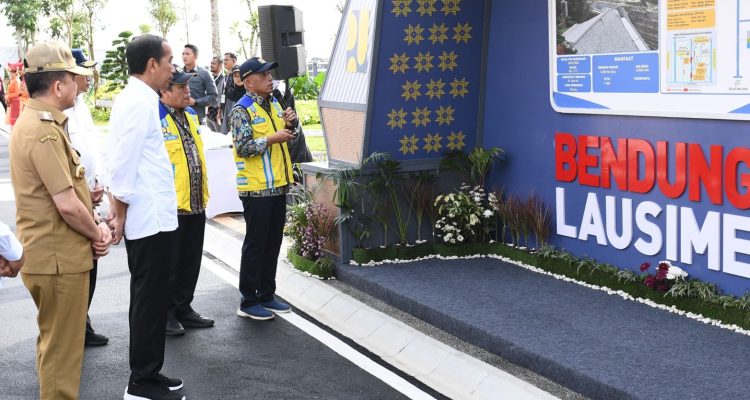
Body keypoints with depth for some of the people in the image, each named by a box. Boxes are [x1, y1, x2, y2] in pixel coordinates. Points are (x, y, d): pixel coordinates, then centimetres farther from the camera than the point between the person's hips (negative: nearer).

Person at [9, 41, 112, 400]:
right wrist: (98, 233, -8)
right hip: (59, 259, -10)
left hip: (55, 254, 10)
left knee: (56, 341, 22)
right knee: (61, 349, 1)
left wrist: (94, 224, 2)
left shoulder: (36, 122, 11)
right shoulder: (43, 131, -21)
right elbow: (67, 205, -24)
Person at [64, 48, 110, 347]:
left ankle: (83, 328, 29)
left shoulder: (81, 105, 11)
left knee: (88, 265, 16)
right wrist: (83, 194, -18)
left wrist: (96, 186, 6)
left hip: (88, 201, 9)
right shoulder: (61, 111, -19)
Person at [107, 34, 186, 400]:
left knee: (149, 299, 16)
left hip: (147, 216, 10)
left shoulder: (134, 99, 13)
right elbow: (124, 166, -19)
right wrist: (120, 215, -10)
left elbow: (125, 162, 15)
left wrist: (121, 214, 16)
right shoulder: (140, 103, -17)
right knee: (150, 301, 0)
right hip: (150, 218, -10)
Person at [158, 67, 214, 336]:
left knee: (190, 262, 15)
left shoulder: (190, 115, 13)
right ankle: (166, 314, 16)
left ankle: (183, 309, 28)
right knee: (170, 263, 4)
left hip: (195, 204, 8)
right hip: (171, 207, -8)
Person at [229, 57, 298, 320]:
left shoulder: (274, 104, 12)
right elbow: (243, 148, -20)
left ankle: (266, 295, 25)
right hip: (256, 189, -8)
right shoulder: (241, 111, -12)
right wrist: (272, 138, -21)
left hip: (278, 185, 8)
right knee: (255, 245, -1)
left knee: (273, 243, 14)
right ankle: (248, 302, 9)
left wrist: (289, 124, 3)